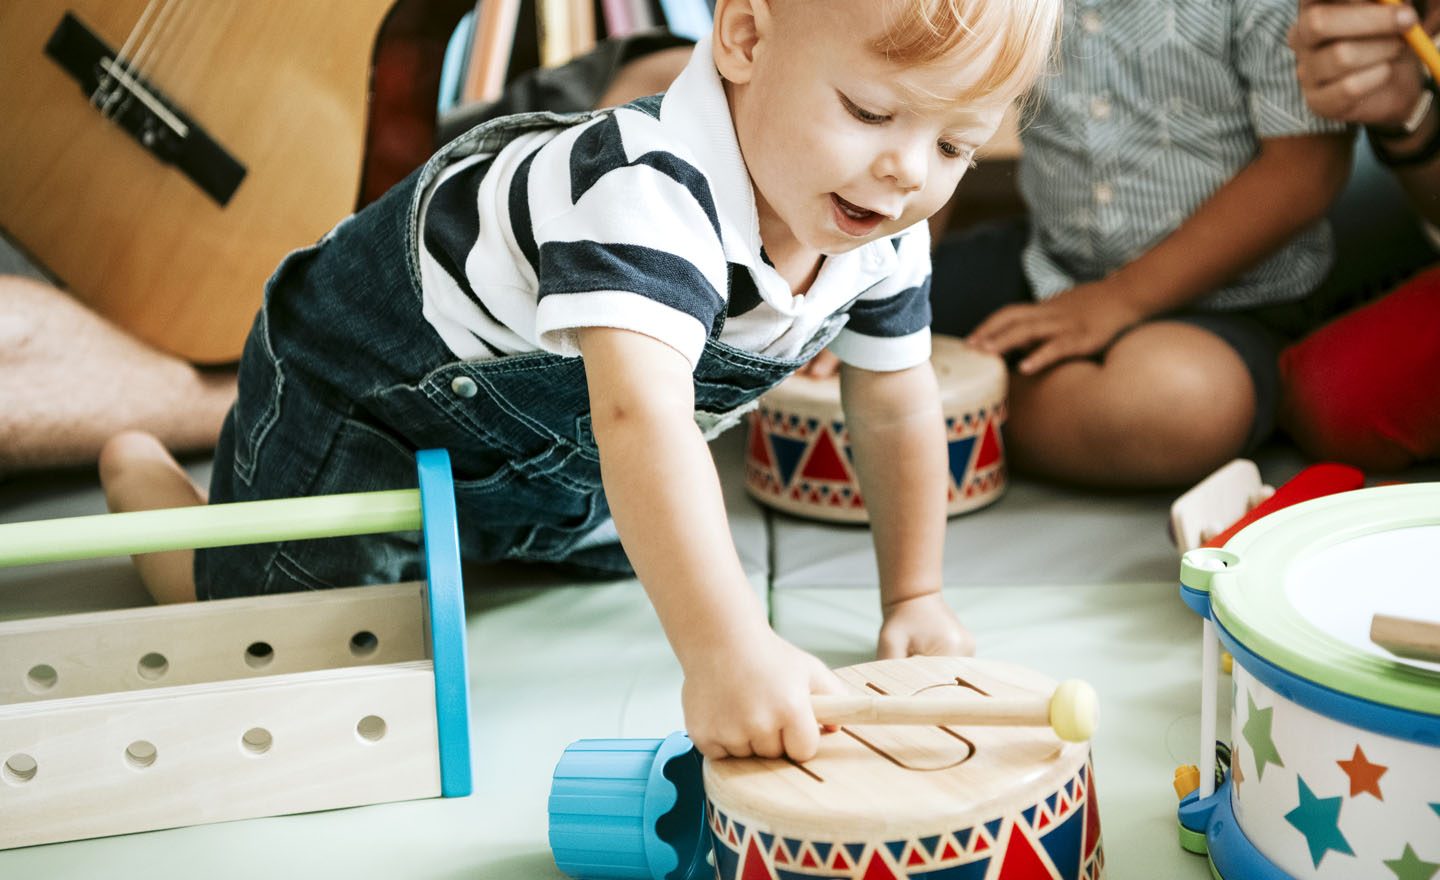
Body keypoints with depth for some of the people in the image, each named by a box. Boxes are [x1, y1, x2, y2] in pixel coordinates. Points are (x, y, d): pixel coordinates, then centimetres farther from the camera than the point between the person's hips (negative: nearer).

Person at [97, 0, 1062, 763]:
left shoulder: (884, 234, -18)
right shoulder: (648, 195, -46)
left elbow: (898, 410, -3)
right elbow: (641, 420, -60)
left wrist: (913, 597, -2)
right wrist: (726, 648, -69)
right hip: (361, 379, -7)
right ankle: (142, 469, 25)